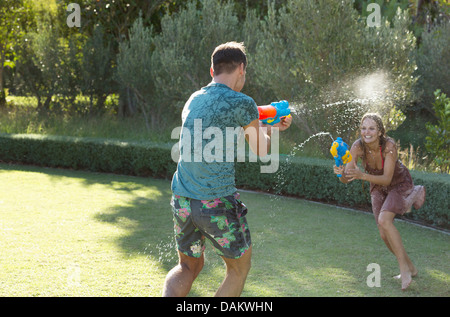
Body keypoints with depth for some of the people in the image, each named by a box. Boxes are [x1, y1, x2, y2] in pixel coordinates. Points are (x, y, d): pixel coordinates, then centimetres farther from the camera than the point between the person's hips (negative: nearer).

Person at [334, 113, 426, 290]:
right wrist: (341, 172, -51)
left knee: (384, 220, -28)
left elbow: (387, 179, -37)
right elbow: (345, 179, -27)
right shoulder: (358, 147, -25)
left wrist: (362, 175, -51)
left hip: (399, 183, -5)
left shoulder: (389, 146, -35)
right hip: (378, 187, 5)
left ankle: (403, 267, -18)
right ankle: (410, 268, 24)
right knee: (385, 235, 1)